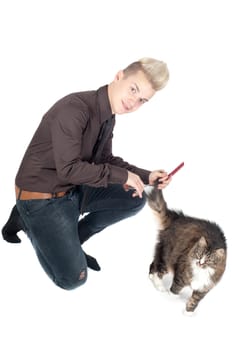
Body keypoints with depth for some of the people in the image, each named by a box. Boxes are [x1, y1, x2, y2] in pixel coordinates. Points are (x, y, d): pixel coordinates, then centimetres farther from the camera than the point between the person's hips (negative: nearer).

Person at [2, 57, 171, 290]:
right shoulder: (74, 108, -28)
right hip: (41, 198, -8)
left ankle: (67, 241, 11)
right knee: (73, 278, -7)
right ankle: (27, 221, 13)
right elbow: (69, 169, -29)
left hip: (75, 190, 8)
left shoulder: (108, 116, 1)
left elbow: (107, 161, 11)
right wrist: (121, 176, -21)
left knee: (135, 200, 3)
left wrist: (146, 176, -2)